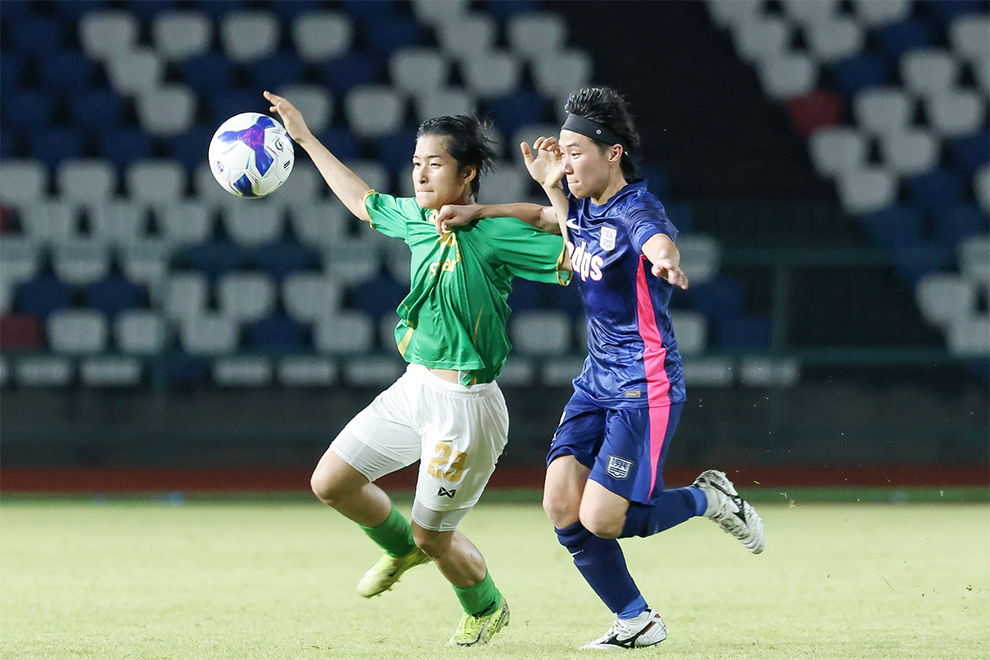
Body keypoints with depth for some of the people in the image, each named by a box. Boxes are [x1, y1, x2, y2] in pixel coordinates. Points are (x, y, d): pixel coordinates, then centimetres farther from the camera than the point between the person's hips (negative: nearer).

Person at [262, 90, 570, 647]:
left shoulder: (495, 232, -18)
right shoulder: (418, 219, 4)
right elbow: (363, 201, 24)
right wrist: (306, 138, 27)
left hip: (463, 404, -7)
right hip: (415, 388, 7)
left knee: (434, 536, 5)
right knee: (332, 483, 9)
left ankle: (488, 610, 36)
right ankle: (402, 548, 37)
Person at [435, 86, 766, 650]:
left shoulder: (637, 211, -20)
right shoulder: (581, 205, 7)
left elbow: (660, 243, -44)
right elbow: (547, 217, 31)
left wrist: (667, 262, -69)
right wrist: (477, 213, 15)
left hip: (646, 386, -8)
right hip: (598, 380, 8)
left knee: (600, 520, -15)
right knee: (562, 507, -6)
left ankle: (708, 499, 11)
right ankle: (637, 621, 9)